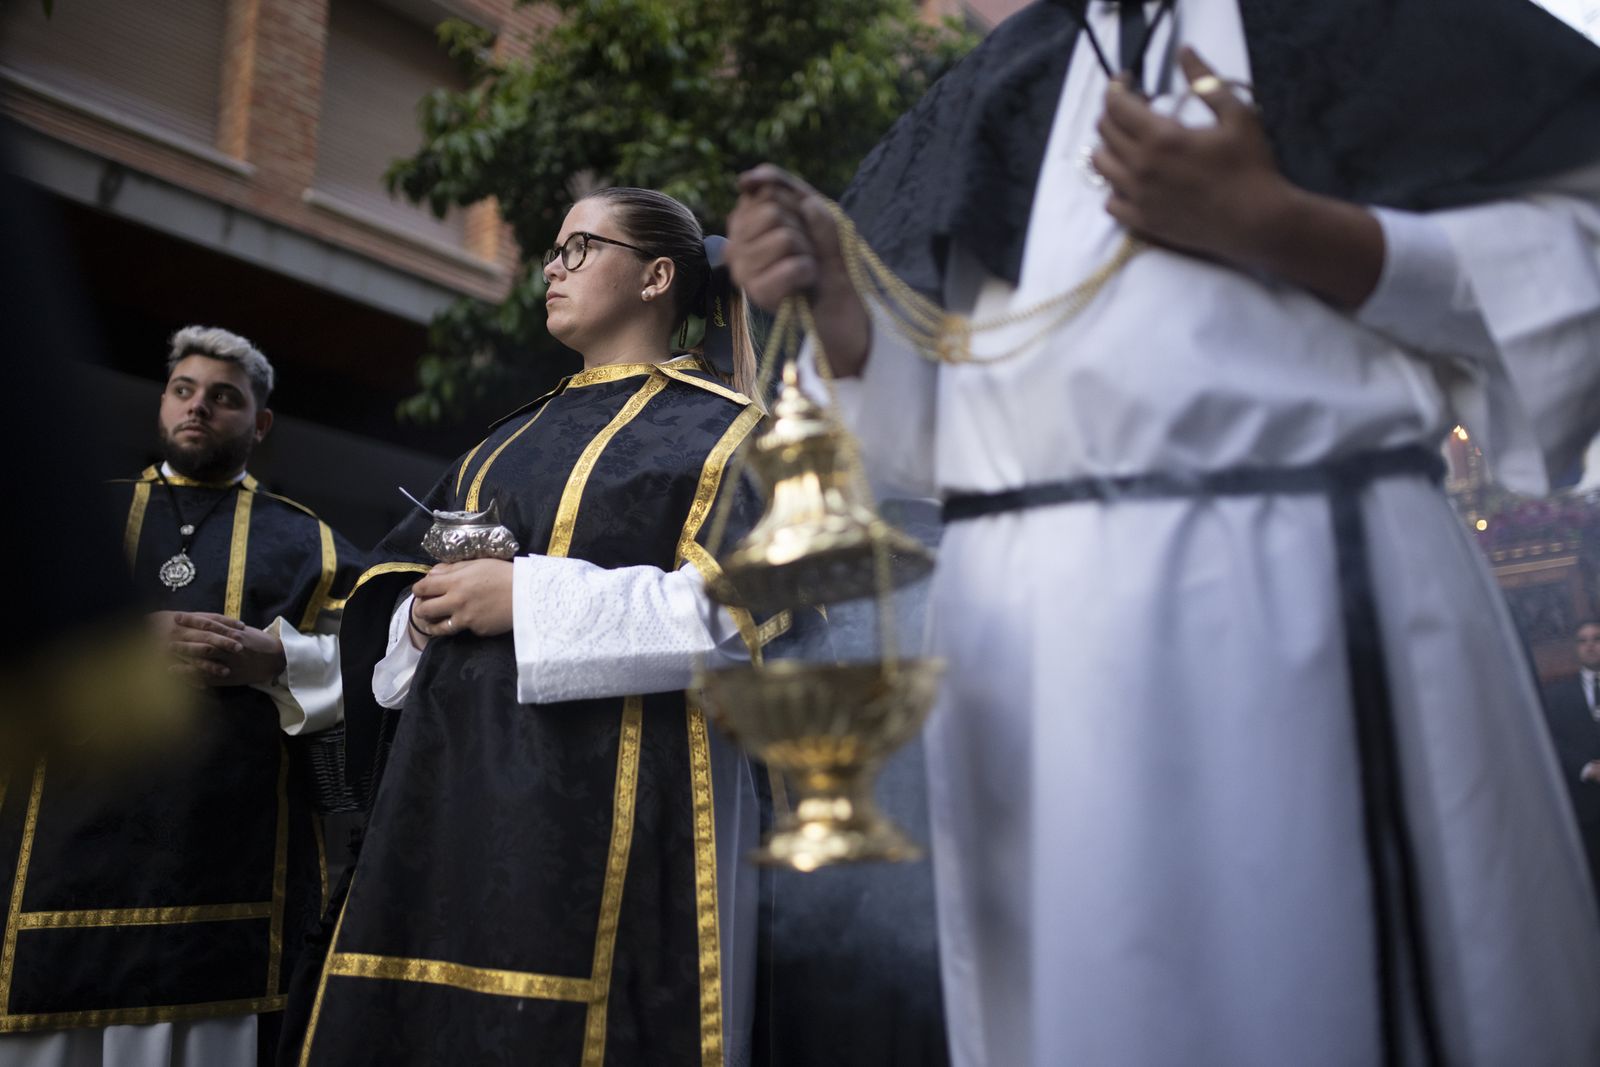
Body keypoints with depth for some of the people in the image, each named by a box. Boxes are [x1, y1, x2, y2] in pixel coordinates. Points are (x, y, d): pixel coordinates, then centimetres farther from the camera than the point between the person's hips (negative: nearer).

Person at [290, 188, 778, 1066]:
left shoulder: (718, 430, 2)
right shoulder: (514, 440, 22)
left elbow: (740, 609, -13)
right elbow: (398, 581, 25)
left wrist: (529, 597, -14)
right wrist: (423, 613, 0)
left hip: (618, 794, -6)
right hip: (457, 789, 6)